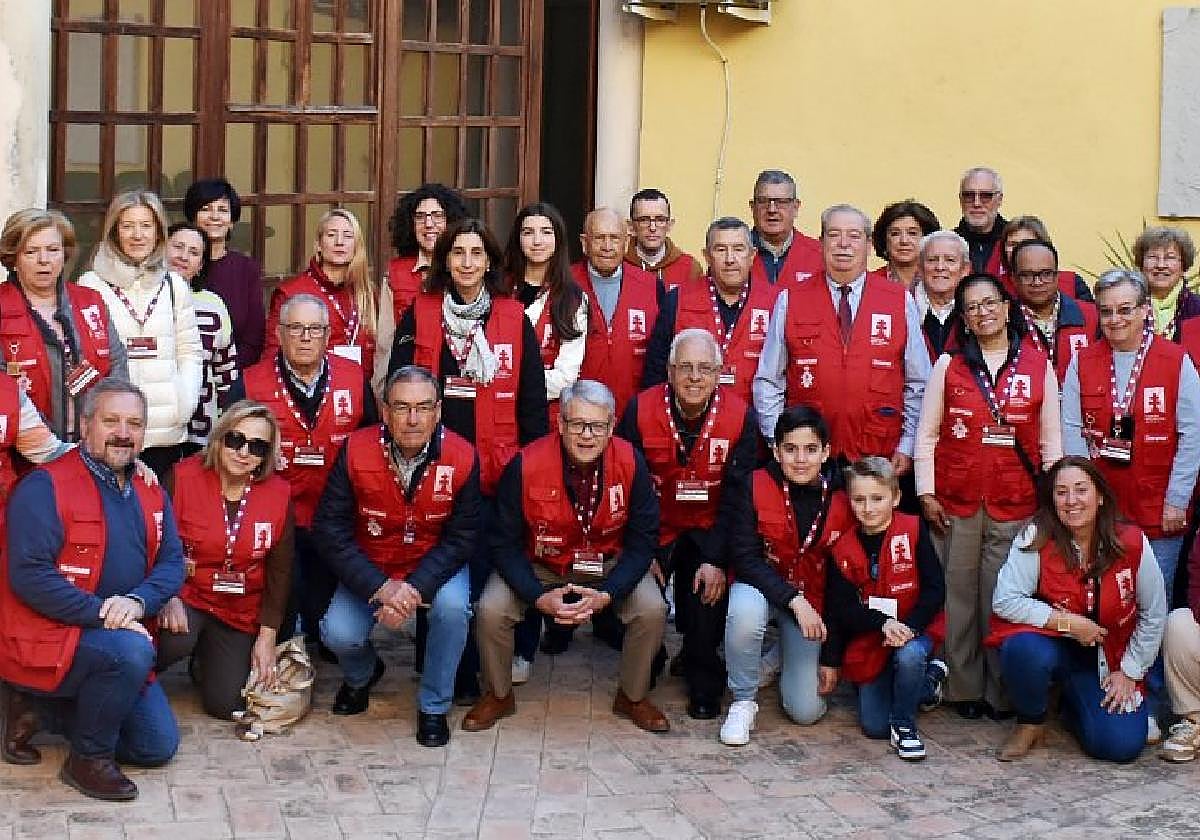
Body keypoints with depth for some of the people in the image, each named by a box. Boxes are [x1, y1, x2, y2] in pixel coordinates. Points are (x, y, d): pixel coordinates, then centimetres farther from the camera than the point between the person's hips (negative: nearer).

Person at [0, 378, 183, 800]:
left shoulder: (150, 494, 7)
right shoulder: (45, 487, -16)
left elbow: (172, 561, 3)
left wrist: (137, 601, -19)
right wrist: (101, 612, -26)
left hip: (119, 635, 8)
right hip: (44, 637, -7)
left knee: (158, 746, 4)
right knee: (131, 651, -35)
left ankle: (62, 708, 22)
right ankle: (88, 760, -14)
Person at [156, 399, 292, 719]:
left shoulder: (279, 494, -5)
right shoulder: (184, 476, -12)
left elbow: (279, 569, 1)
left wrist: (267, 636, -1)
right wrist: (167, 597, -25)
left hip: (240, 611, 3)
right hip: (185, 595, -3)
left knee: (226, 704, -3)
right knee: (177, 640, -36)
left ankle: (205, 661, 33)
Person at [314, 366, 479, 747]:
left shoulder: (462, 457, -18)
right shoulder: (356, 451, -18)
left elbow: (460, 537, -14)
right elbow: (330, 529, -17)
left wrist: (416, 588, -29)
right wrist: (380, 587, -27)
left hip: (435, 566, -1)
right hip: (369, 569, 1)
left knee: (452, 605, -31)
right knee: (338, 633, -21)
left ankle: (433, 707, -6)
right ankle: (362, 674, 21)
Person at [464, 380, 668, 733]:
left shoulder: (631, 464, -20)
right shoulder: (526, 466, -23)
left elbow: (642, 540, -12)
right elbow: (505, 543, -15)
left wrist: (607, 594, -26)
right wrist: (539, 597, -29)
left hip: (609, 564, 1)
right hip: (538, 565, -1)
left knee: (652, 610, -22)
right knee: (491, 611, -23)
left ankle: (632, 697, 6)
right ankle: (498, 695, 6)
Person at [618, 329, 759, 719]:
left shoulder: (740, 416, -12)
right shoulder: (641, 409, -13)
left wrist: (717, 559, -16)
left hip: (708, 529, 0)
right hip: (654, 528, 1)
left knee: (708, 592, -20)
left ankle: (704, 684, 5)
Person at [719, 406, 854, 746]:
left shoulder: (842, 500, -9)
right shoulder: (752, 487, -15)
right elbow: (744, 557, -18)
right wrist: (793, 599, -28)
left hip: (813, 601, 2)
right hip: (760, 588, -2)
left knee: (807, 711, -5)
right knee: (746, 610, -39)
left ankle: (785, 659, 31)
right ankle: (743, 702, -13)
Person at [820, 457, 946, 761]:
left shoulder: (913, 531, -9)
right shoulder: (843, 548, -3)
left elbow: (935, 589, -13)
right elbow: (840, 609, -6)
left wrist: (909, 626, -26)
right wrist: (884, 625, -19)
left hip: (914, 631, -3)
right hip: (869, 643, 3)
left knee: (909, 656, -39)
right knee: (873, 726, -1)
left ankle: (904, 725, -11)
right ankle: (928, 679, 26)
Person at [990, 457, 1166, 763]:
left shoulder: (1131, 542, -9)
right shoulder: (1037, 539, -14)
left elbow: (1153, 615, 1)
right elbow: (1004, 600, -20)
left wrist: (1129, 672, 0)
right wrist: (1068, 622, -22)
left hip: (1109, 658, 2)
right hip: (1051, 644, -2)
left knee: (1122, 746, -15)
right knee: (1023, 650, -37)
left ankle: (1073, 704, 21)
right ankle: (1030, 723, -5)